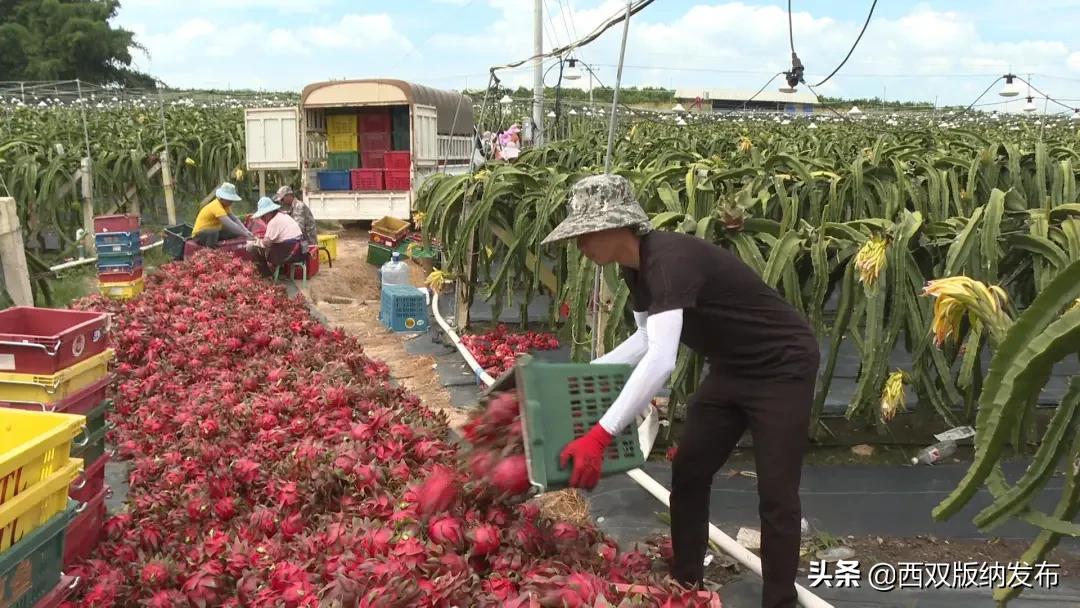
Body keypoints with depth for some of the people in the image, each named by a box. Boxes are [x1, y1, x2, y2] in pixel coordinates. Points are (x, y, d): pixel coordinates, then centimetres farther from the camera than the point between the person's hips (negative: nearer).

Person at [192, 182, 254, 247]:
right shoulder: (216, 206, -28)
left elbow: (235, 219, -1)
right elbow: (230, 224, -36)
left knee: (236, 233, -2)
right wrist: (245, 234, -36)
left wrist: (246, 231, -17)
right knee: (213, 232, -40)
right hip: (200, 235, -9)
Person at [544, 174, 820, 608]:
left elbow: (661, 360, -42)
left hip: (782, 367, -9)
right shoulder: (635, 268, -2)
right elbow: (647, 340, 12)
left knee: (776, 495, -6)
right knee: (687, 474, 9)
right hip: (731, 369, 9)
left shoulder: (670, 260, -31)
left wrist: (599, 436, -46)